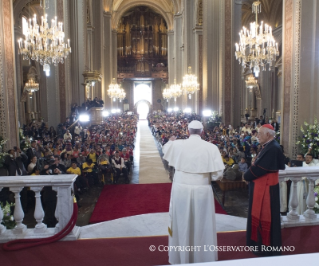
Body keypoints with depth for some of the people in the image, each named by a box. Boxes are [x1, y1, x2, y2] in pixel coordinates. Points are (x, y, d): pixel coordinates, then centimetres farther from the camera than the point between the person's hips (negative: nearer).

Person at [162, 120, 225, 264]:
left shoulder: (177, 145, -6)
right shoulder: (211, 147, -10)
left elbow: (165, 150, 18)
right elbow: (218, 174, -10)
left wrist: (170, 141, 40)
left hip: (181, 190, 1)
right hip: (202, 191, -1)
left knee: (181, 224, 15)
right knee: (202, 226, 14)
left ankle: (181, 257, 31)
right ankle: (203, 257, 29)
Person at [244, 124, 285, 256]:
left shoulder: (272, 148, -24)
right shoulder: (268, 146, 8)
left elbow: (259, 169, -24)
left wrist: (246, 176, -8)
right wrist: (249, 173, -5)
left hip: (266, 188, -10)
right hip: (261, 186, 10)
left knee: (265, 217, 4)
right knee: (261, 215, 20)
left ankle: (266, 247, 20)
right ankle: (261, 242, 36)